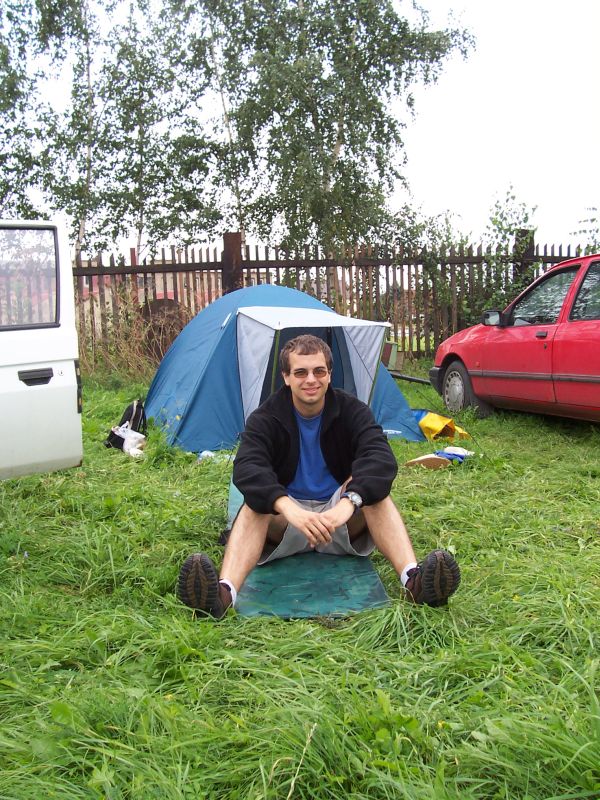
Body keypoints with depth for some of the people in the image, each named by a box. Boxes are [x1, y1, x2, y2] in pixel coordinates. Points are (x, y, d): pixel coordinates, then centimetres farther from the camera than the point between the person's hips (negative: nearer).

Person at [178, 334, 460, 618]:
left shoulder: (352, 410, -7)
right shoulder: (265, 418, -9)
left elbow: (380, 458, -26)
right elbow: (247, 469, -28)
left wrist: (349, 501, -46)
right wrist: (288, 508, -48)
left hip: (342, 523, 1)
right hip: (285, 523, 0)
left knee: (373, 490, -29)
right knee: (255, 503, -32)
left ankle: (413, 579, -47)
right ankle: (224, 592, -54)